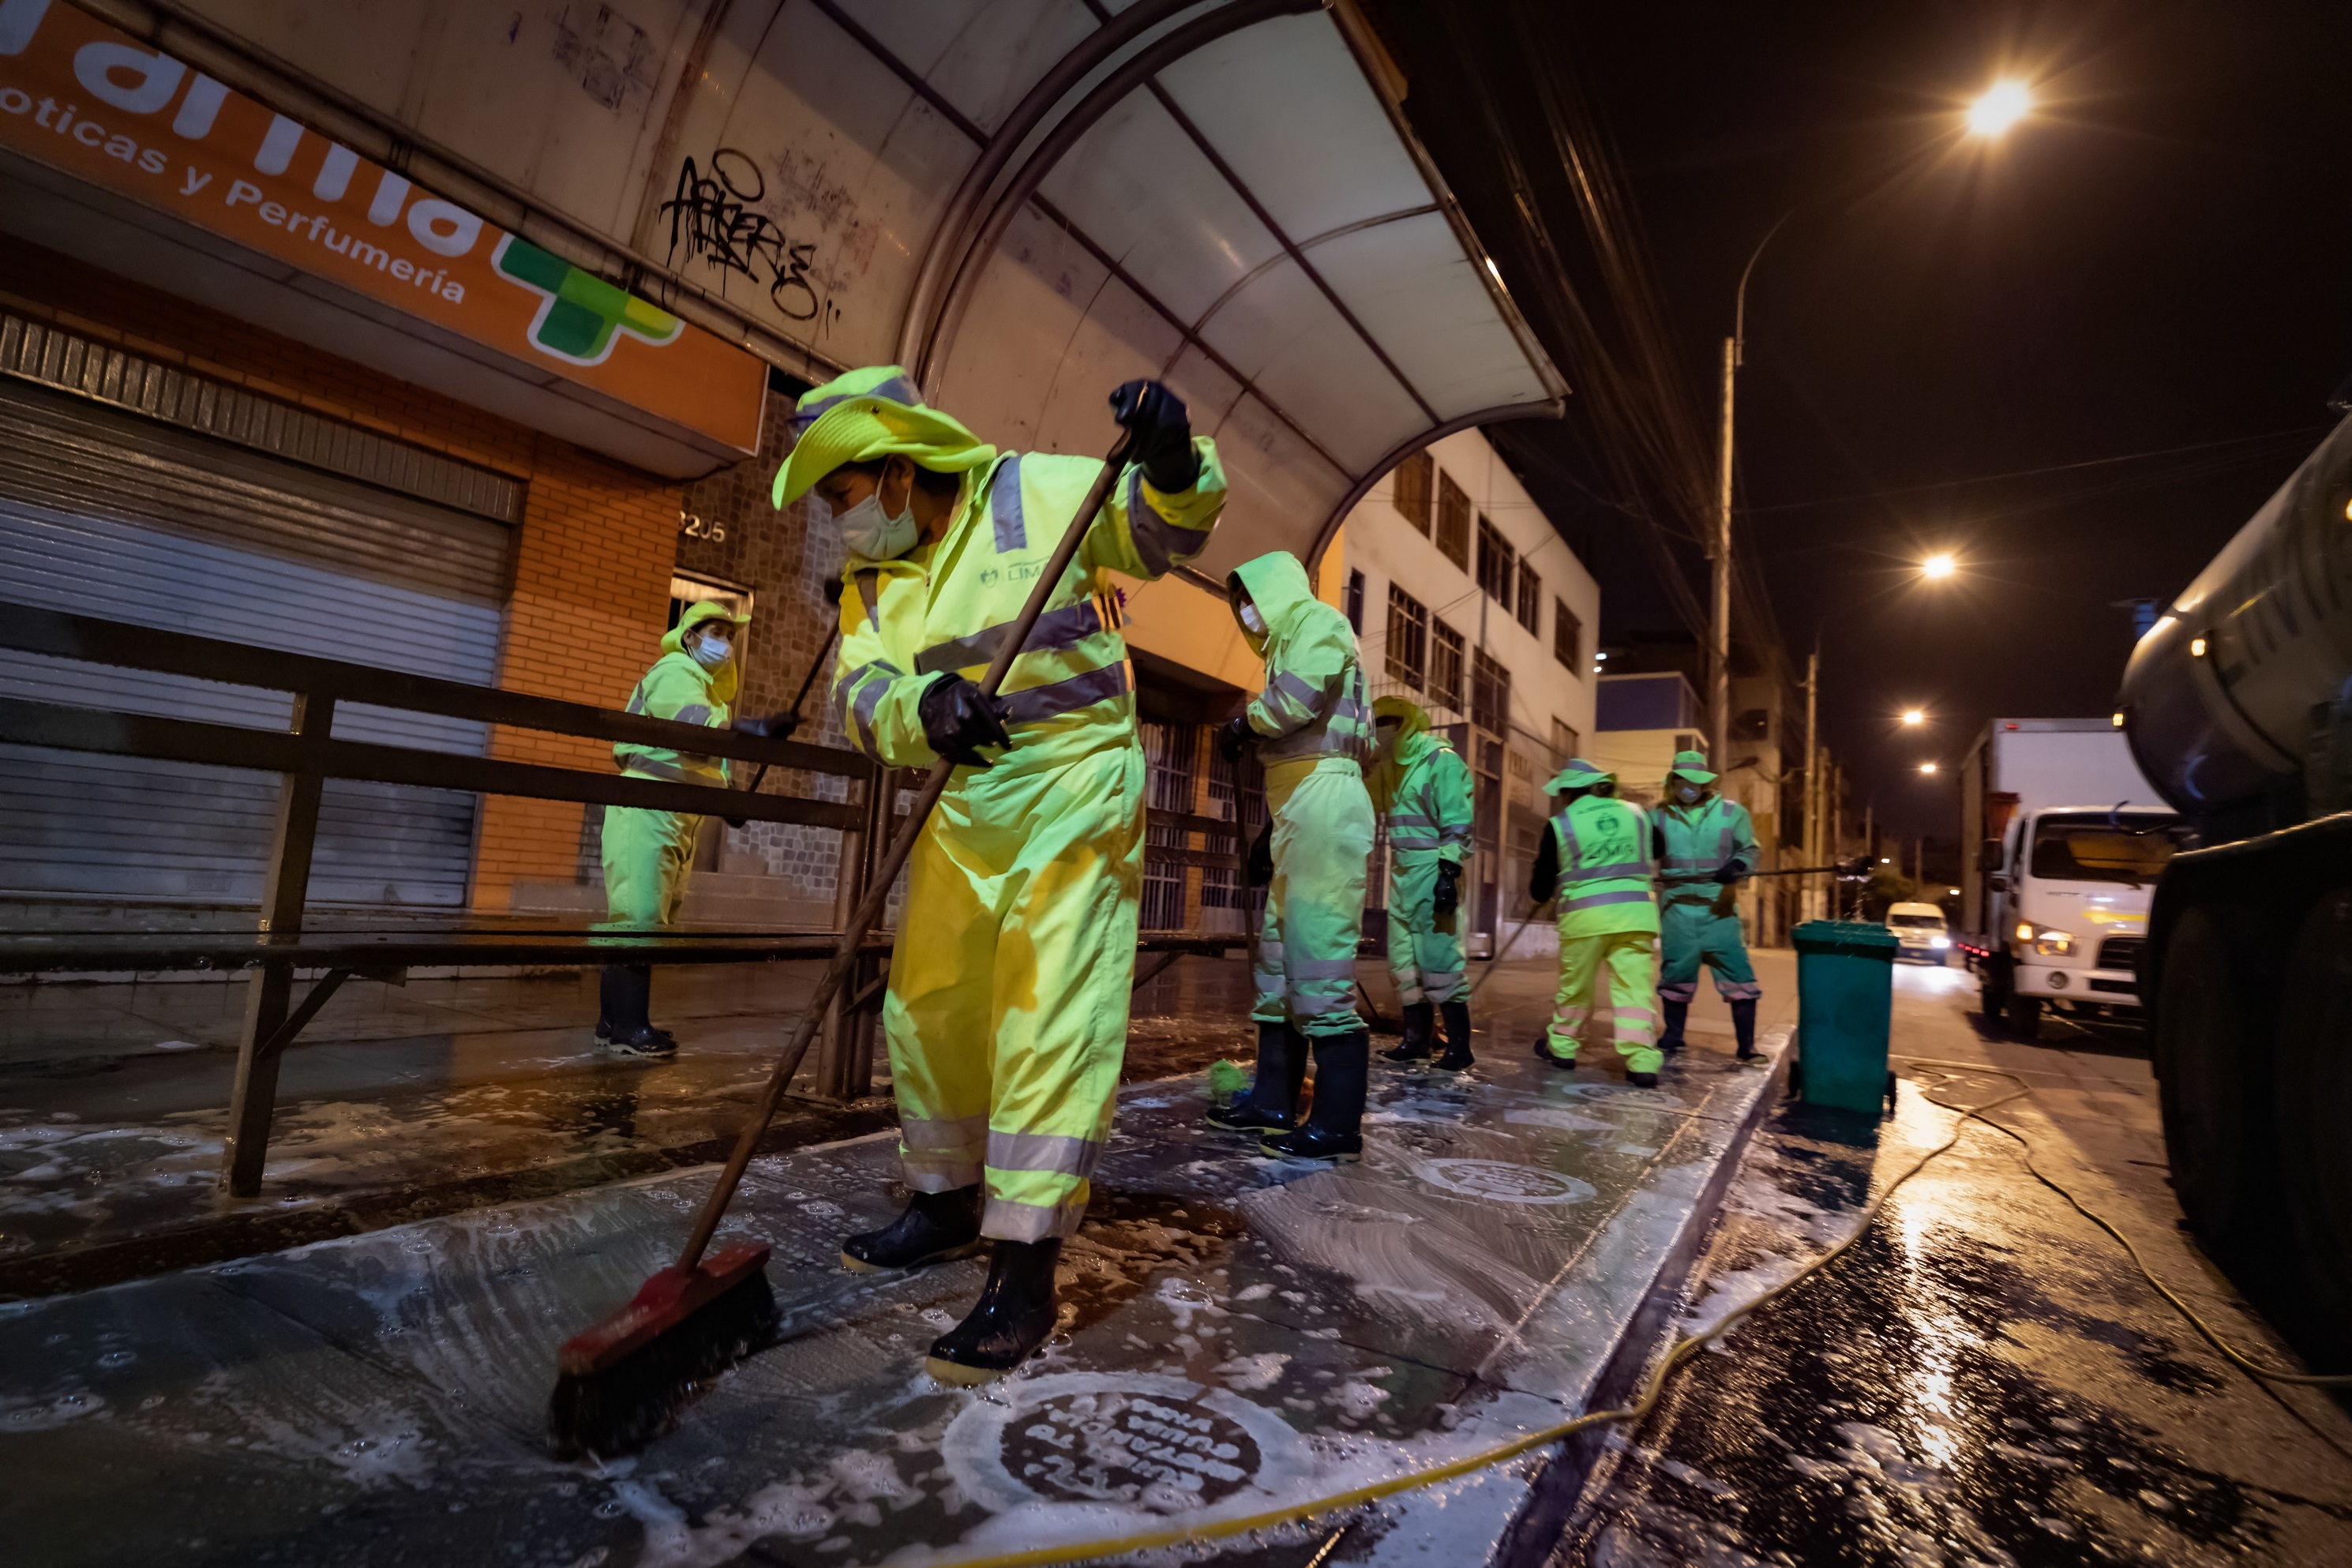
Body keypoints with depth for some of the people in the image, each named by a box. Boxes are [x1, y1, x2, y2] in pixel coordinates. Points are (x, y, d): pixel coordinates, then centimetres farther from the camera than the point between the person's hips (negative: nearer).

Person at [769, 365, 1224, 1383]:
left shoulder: (1037, 494, -5)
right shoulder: (870, 581, 9)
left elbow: (1164, 532, -5)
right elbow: (862, 694, -5)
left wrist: (1173, 469, -27)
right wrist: (921, 707, -28)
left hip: (1073, 792, -6)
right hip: (961, 804, 7)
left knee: (1049, 1020, -10)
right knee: (929, 1011, 13)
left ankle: (1026, 1272, 1)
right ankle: (947, 1204, 35)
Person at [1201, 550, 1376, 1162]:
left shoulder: (1318, 621, 0)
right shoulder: (1287, 646, 28)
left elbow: (1299, 696, -19)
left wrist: (1244, 721, -2)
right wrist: (1270, 830, 23)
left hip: (1324, 803, -10)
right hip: (1298, 811, 11)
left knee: (1318, 957, -12)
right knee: (1278, 958, 10)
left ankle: (1338, 1126, -8)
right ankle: (1273, 1101, 18)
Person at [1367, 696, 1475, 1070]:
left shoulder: (1441, 760, -10)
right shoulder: (1393, 765, 14)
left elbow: (1458, 825, -15)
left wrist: (1448, 871, -21)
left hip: (1433, 872, -9)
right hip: (1402, 874, 9)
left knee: (1437, 958, -8)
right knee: (1404, 959, 10)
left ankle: (1459, 1045, 1)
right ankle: (1417, 1039, 19)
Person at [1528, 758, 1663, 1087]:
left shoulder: (1559, 825, 2)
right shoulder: (1635, 813, 11)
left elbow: (1540, 892, 6)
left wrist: (1542, 862, 24)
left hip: (1586, 914, -2)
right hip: (1637, 910, 2)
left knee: (1575, 986, 12)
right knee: (1636, 986, 1)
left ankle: (1561, 1046, 27)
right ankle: (1643, 1060, -6)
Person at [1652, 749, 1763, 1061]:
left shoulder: (1732, 812, 5)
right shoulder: (1659, 816, 9)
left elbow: (1750, 850, 2)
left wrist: (1737, 865, -19)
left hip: (1718, 908, -1)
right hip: (1676, 908, 1)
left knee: (1737, 973, -5)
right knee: (1676, 972, 7)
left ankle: (1747, 1045, 5)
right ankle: (1672, 1037, 23)